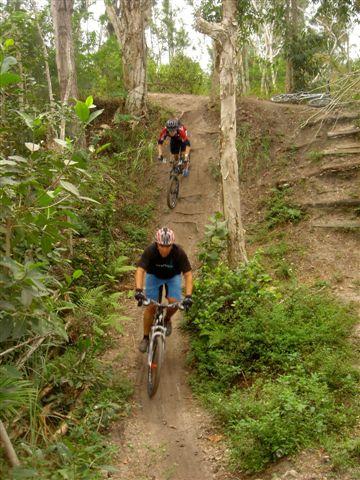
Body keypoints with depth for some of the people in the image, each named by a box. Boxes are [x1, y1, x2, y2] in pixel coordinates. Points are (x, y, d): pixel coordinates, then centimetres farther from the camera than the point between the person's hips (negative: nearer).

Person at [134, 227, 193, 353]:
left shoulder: (179, 252, -33)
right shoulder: (150, 251, -34)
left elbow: (188, 274, -32)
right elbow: (140, 270, -40)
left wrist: (188, 296, -44)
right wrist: (138, 290, -55)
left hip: (173, 277, 0)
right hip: (154, 276, 0)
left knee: (174, 302, -20)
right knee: (151, 307, -9)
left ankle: (167, 320, 13)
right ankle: (146, 338, 8)